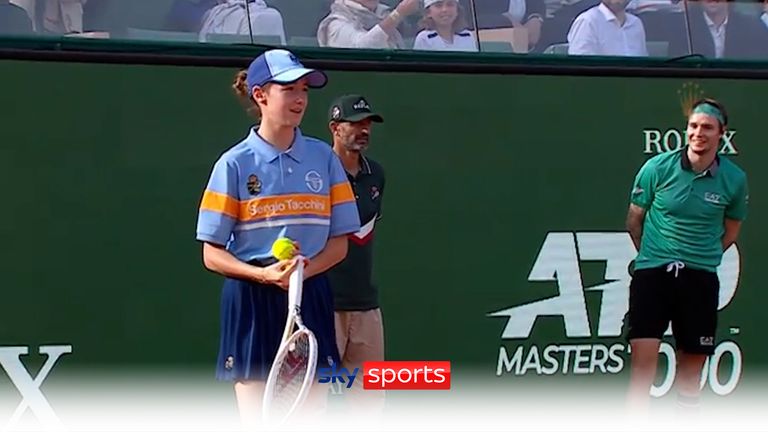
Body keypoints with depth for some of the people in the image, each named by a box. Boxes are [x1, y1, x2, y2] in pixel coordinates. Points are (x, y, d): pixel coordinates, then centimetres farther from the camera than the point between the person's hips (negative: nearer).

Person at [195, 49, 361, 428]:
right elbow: (213, 254, -2)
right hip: (252, 301, -3)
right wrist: (263, 274, -20)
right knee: (258, 423, -2)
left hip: (310, 301, 3)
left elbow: (340, 241, 7)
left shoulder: (324, 158, 7)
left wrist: (304, 270, -13)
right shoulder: (234, 164, -2)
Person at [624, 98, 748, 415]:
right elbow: (634, 219, 7)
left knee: (692, 362, 6)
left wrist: (705, 258, 11)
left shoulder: (734, 179, -2)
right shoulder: (657, 168, -6)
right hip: (652, 273, -2)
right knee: (643, 355, -12)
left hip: (700, 279, 2)